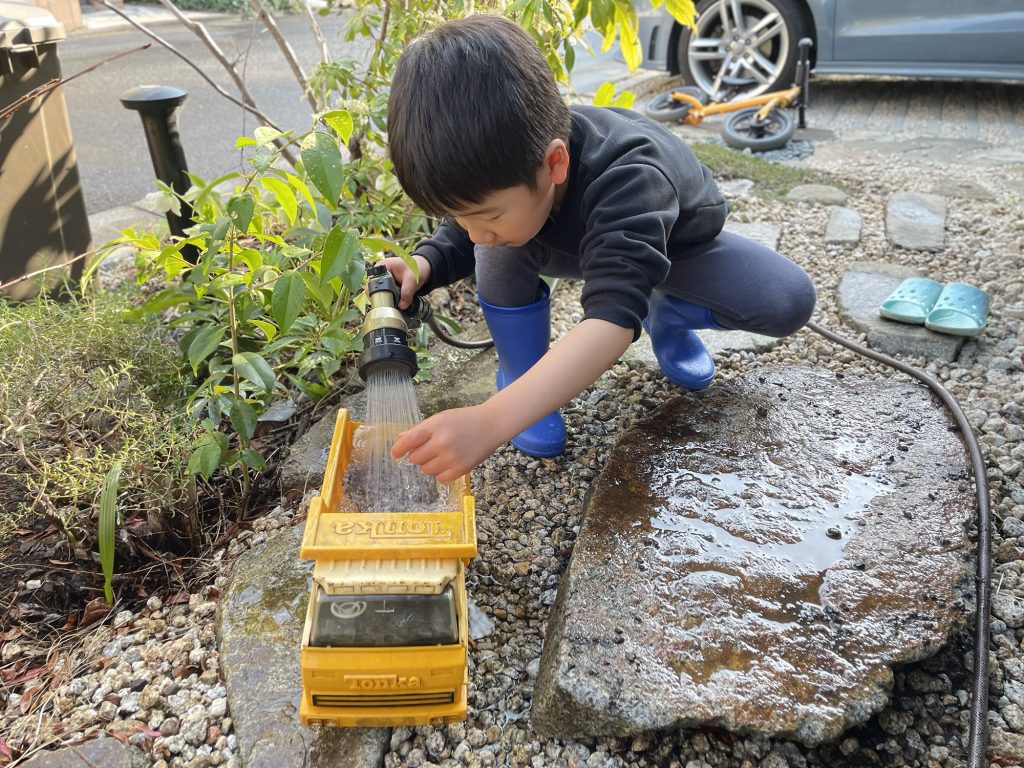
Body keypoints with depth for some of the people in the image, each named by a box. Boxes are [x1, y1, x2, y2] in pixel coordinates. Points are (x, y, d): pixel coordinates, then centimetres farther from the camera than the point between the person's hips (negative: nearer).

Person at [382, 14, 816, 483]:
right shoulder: (500, 163, -31)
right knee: (501, 245, -30)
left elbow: (612, 320, -61)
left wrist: (490, 421, -72)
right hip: (570, 239, 3)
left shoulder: (626, 180, -48)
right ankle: (519, 377, -8)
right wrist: (420, 268, -34)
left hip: (674, 243, -2)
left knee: (788, 301, -24)